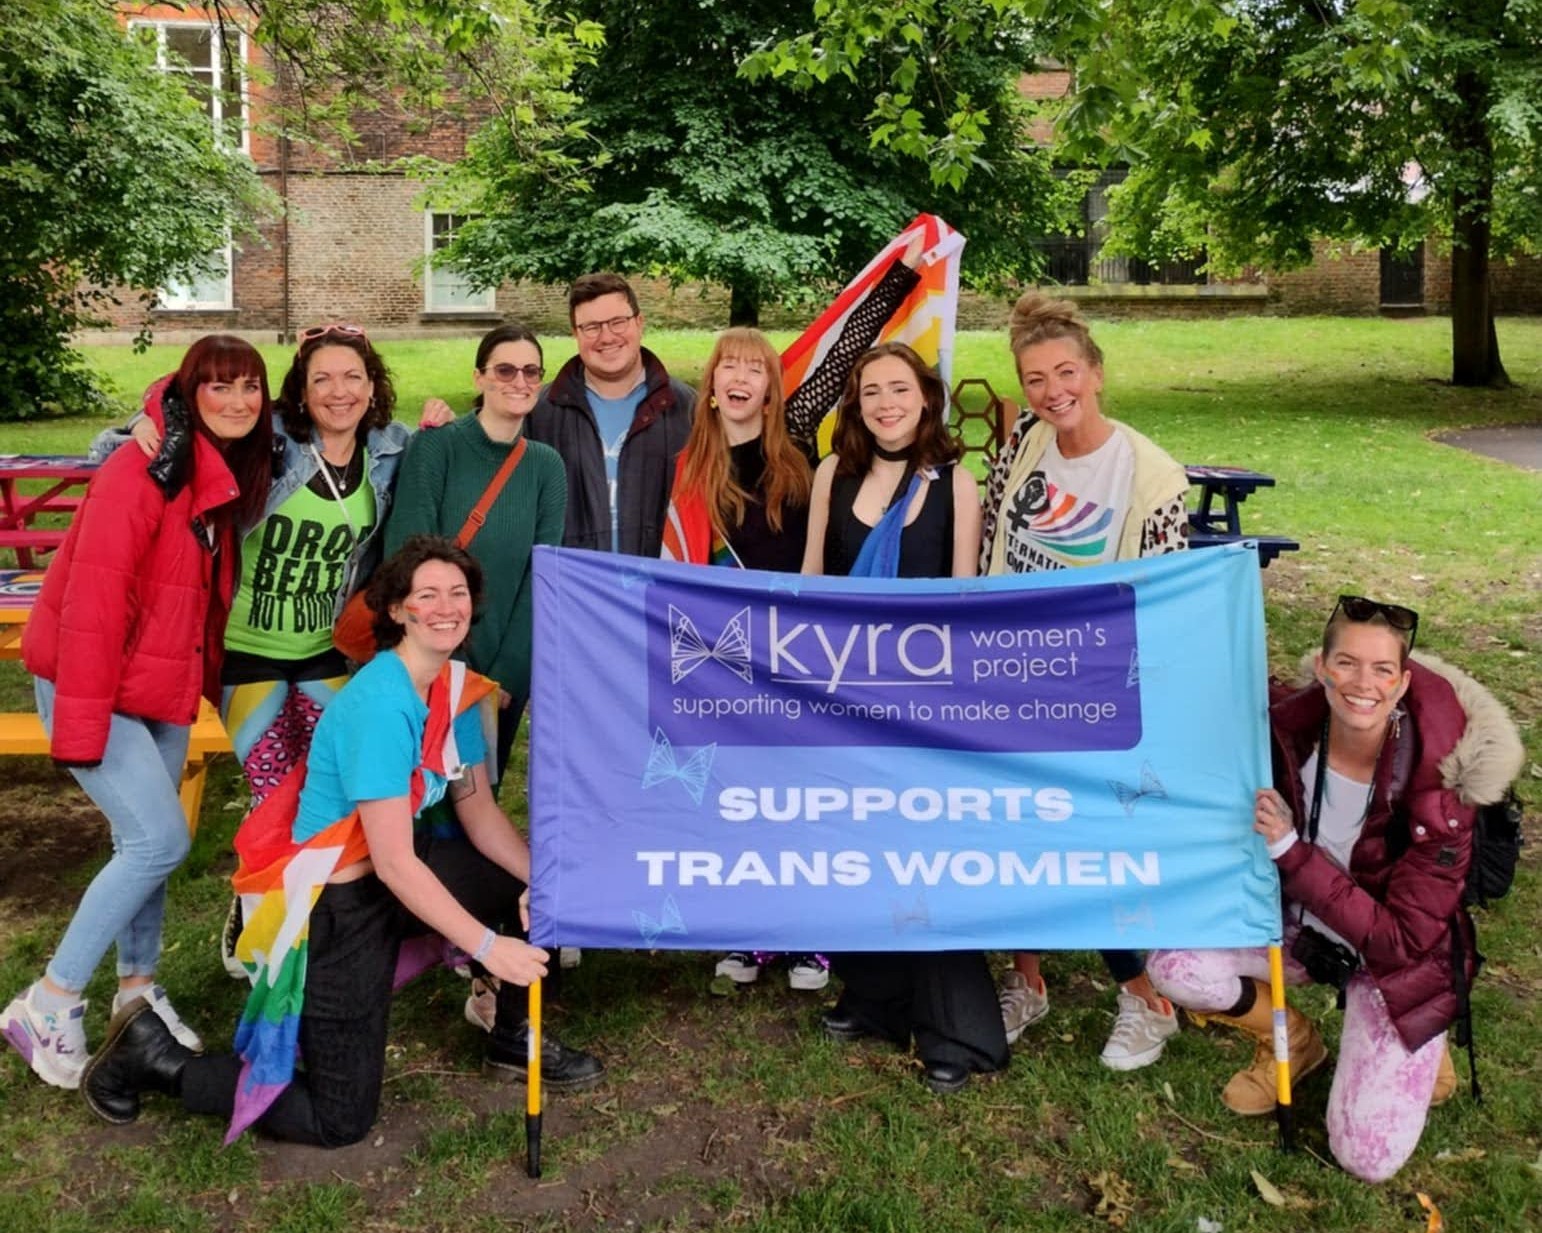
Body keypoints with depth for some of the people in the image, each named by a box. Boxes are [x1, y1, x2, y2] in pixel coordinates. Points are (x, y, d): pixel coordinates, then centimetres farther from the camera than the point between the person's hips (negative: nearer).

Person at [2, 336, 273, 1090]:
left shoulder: (230, 478, 6)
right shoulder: (144, 471, -21)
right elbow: (93, 599, -24)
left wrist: (216, 680, 9)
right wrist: (82, 723, -24)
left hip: (163, 686, 8)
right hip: (96, 686, -8)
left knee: (144, 843, 14)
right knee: (161, 838, -14)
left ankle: (137, 986, 31)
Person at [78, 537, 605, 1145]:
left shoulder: (456, 687, 0)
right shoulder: (379, 707, -27)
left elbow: (481, 813, 5)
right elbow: (396, 864, -28)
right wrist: (487, 946, -26)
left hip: (395, 871, 8)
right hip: (336, 907, -8)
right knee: (341, 1120, 1)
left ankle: (515, 1040, 23)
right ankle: (157, 1056, 14)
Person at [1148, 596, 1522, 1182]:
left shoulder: (1434, 788, -28)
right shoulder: (1287, 729, -20)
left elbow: (1401, 941, -27)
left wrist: (1291, 851, -32)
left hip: (1394, 965, -4)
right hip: (1301, 924, 4)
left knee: (1368, 1158, -14)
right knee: (1173, 963, -18)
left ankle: (1412, 1056, 18)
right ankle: (1292, 1040, 10)